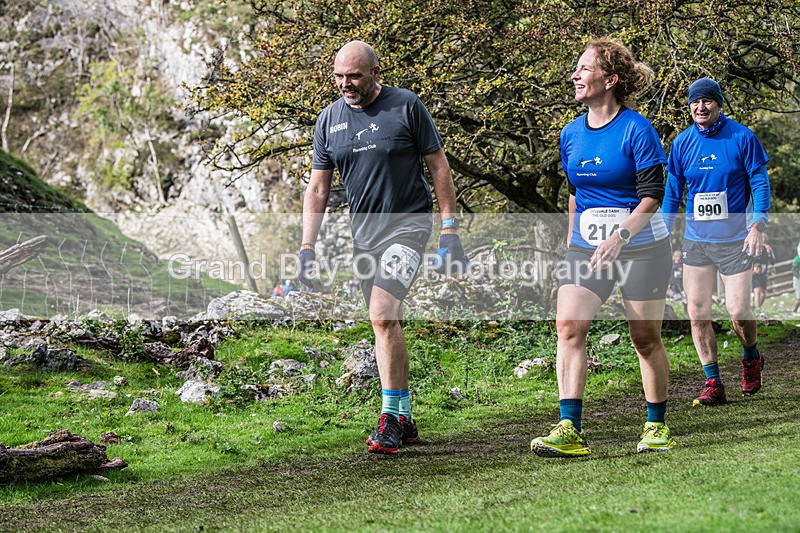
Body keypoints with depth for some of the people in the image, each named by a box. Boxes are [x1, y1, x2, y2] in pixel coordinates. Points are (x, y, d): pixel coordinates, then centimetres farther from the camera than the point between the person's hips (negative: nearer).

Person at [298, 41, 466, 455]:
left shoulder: (406, 106, -7)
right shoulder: (329, 119, 5)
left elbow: (438, 166, -1)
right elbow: (317, 189, 9)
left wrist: (450, 228, -6)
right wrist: (307, 248, 2)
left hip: (408, 224, -5)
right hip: (363, 233, 5)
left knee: (382, 316, -21)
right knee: (387, 325, 10)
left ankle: (389, 418, -15)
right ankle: (405, 420, 19)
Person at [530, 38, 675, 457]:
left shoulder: (637, 131, -11)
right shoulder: (570, 135, 7)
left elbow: (653, 196, -14)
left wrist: (619, 236, -27)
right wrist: (572, 243, 20)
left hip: (641, 246, -5)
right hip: (585, 247, 5)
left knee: (646, 338, 4)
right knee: (569, 325, -14)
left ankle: (656, 426, 22)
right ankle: (569, 430, -17)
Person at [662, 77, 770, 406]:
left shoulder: (742, 138, -5)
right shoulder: (682, 143, 5)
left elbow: (760, 182, -3)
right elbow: (672, 192, 12)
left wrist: (758, 225, -14)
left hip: (735, 240, -3)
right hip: (696, 240, 3)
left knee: (737, 310, -7)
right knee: (697, 312, -2)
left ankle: (751, 358, 25)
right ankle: (713, 384, 6)